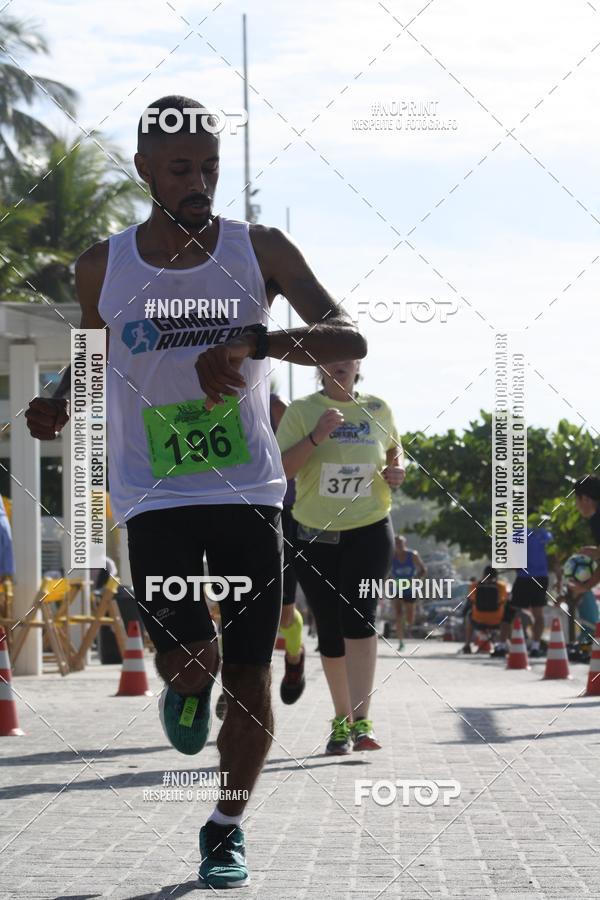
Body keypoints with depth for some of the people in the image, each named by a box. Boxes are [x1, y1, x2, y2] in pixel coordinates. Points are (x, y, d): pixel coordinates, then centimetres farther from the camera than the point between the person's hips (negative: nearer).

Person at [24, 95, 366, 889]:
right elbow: (94, 362, 18)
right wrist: (60, 405, -5)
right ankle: (187, 686, 24)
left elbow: (350, 339, -11)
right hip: (154, 496, 0)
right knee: (188, 659, -16)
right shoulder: (103, 269, 2)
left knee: (249, 676, -1)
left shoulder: (259, 252, -2)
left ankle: (228, 827, 20)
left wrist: (256, 341, -28)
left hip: (249, 492, 0)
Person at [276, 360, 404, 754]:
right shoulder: (302, 410, -2)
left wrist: (397, 469, 3)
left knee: (359, 616, -18)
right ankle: (341, 720, 22)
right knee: (330, 630, 6)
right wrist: (316, 437, -25)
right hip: (315, 534, 0)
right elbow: (281, 468, -11)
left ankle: (361, 722, -23)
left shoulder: (378, 409, 6)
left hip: (370, 531, 0)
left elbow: (394, 447, 24)